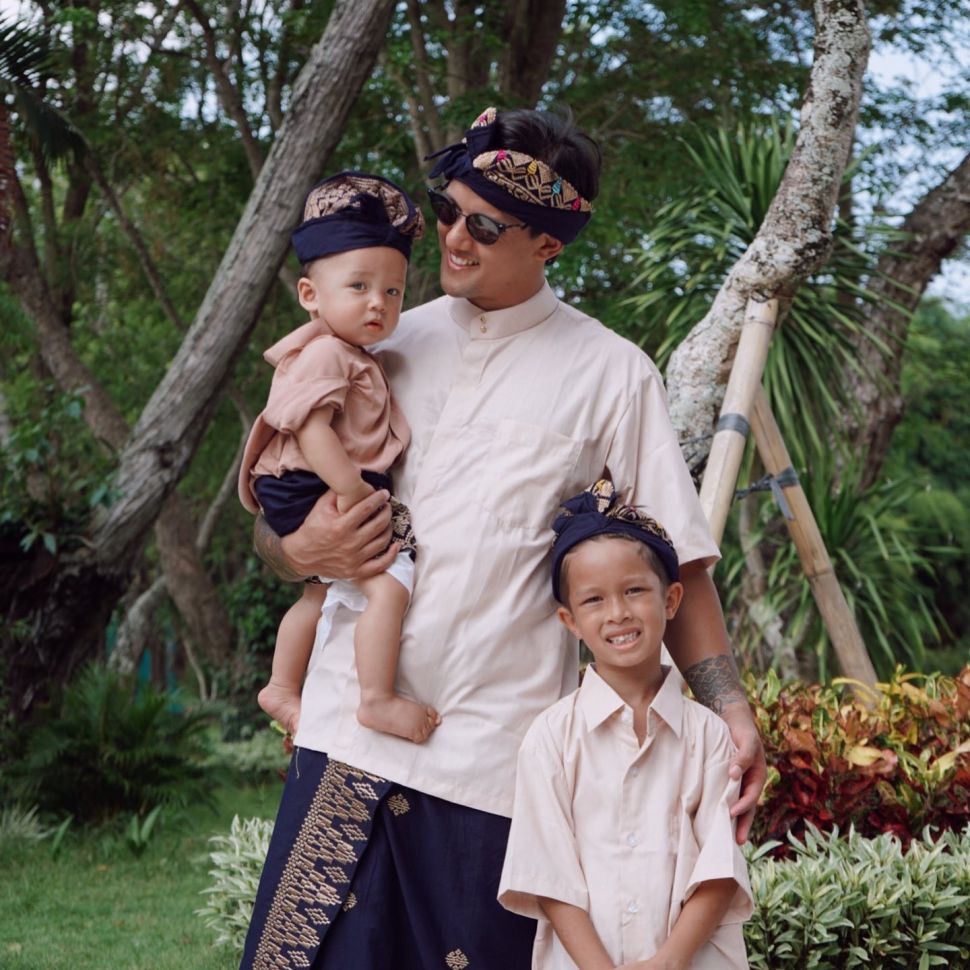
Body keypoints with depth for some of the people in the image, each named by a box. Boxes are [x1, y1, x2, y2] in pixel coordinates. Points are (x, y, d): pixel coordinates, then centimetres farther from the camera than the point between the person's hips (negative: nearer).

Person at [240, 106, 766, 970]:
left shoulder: (610, 374, 4)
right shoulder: (388, 345, 13)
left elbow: (673, 564, 2)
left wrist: (728, 704, -10)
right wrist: (300, 550, -5)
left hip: (497, 762, -3)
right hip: (351, 731, 3)